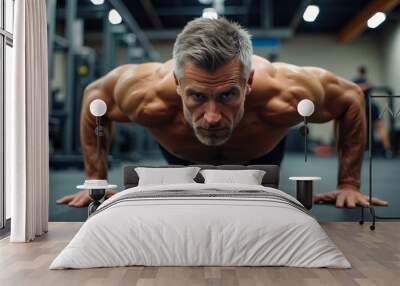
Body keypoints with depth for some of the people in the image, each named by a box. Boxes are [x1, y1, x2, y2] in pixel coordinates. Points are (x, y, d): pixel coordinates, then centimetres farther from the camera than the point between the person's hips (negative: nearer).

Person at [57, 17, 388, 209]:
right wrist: (96, 181, -17)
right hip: (183, 159, 1)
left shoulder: (285, 94, -47)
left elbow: (351, 97, -24)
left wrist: (349, 184, -21)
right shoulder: (146, 95, -46)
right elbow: (94, 95, -21)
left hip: (260, 156, 0)